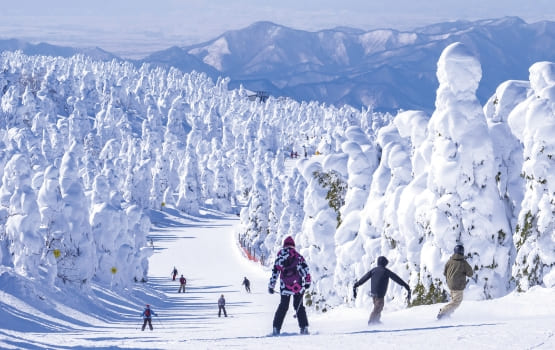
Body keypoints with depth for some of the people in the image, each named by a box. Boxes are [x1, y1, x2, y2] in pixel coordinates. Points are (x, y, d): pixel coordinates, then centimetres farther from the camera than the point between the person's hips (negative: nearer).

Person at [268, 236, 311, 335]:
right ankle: (304, 328, 3)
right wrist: (307, 281, 2)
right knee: (299, 306, 11)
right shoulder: (298, 256, 0)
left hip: (285, 287, 1)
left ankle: (276, 329, 9)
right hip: (298, 286, -1)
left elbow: (274, 273, 6)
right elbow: (305, 268, -6)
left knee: (283, 307, 13)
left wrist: (271, 286, 13)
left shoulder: (279, 258, 5)